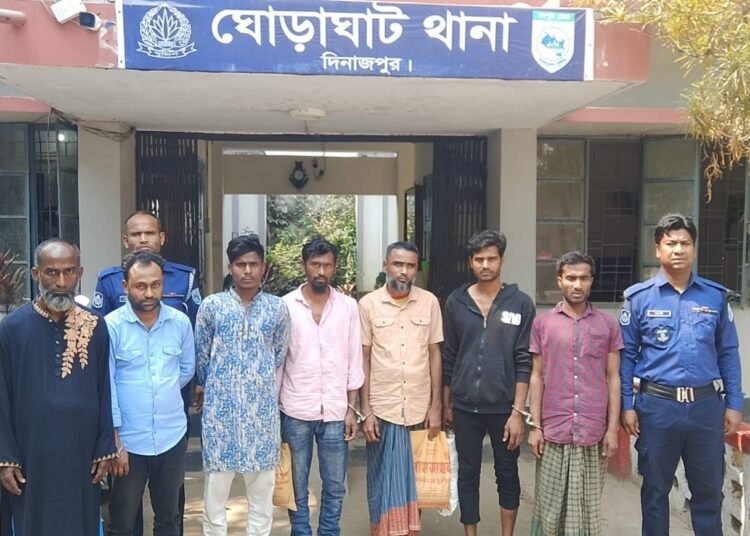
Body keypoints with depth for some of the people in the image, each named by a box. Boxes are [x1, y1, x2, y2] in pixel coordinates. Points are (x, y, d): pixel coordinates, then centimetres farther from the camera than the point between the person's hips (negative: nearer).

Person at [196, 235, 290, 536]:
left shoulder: (278, 309, 3)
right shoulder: (211, 306, 0)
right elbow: (201, 357, 8)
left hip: (262, 410, 1)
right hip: (220, 408, -1)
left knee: (262, 493, 11)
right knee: (215, 492, 8)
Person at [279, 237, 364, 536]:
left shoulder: (348, 307, 1)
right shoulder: (286, 305, -2)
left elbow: (354, 361, 4)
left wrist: (351, 408, 1)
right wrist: (274, 407, 0)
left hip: (335, 412, 1)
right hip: (295, 411, -1)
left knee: (335, 486, 11)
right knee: (297, 487, 11)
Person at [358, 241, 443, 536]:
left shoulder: (429, 302, 0)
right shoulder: (368, 304, -4)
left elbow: (434, 355, 5)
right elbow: (363, 360, -1)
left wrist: (435, 406, 1)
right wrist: (366, 411, -5)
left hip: (420, 409, 2)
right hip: (383, 409, -1)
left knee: (418, 480, 12)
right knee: (384, 481, 8)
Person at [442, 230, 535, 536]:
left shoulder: (520, 303, -4)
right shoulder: (456, 302, 1)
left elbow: (524, 362, -6)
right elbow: (448, 357, 7)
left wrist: (517, 411, -10)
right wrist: (446, 404, 8)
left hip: (504, 407, -1)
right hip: (465, 407, 2)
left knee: (507, 475, 12)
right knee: (467, 474, 12)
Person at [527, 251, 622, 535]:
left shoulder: (608, 324, 4)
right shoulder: (542, 323, 3)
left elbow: (613, 378, 5)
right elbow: (537, 377, 4)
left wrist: (613, 428, 0)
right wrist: (535, 426, -1)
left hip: (594, 431, 1)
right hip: (553, 430, 0)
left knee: (588, 505, 10)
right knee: (550, 504, 7)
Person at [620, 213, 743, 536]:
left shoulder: (716, 296, 3)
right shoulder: (639, 297, -3)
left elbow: (728, 353, 7)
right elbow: (626, 355, -1)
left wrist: (734, 403, 4)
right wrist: (627, 405, -4)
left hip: (706, 405, 2)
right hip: (657, 405, -1)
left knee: (708, 490, 13)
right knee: (655, 488, 13)